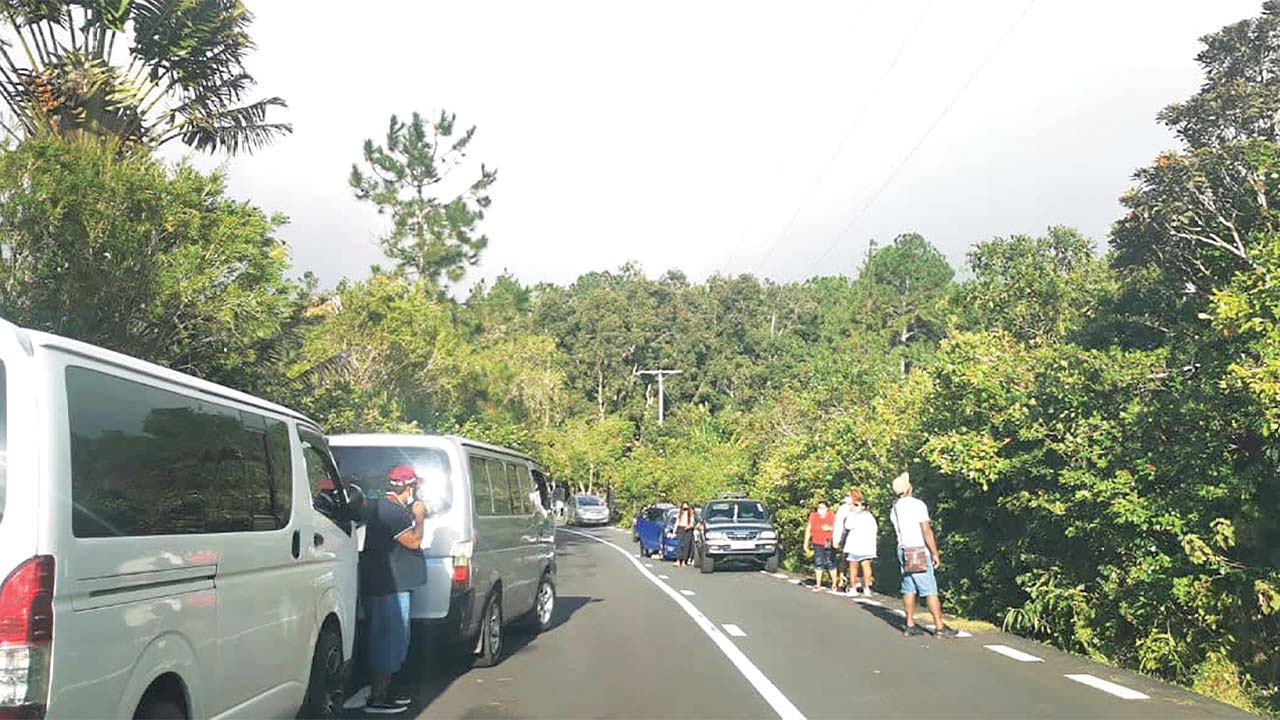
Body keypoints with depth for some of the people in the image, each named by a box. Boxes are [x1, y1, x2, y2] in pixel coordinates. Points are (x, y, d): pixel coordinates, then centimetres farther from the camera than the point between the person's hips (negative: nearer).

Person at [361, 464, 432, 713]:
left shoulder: (380, 506, 14)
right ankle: (377, 699, 0)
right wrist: (419, 516, -5)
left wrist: (414, 515, 13)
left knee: (390, 638, 18)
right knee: (389, 639, -5)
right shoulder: (393, 511, -19)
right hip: (388, 586, -11)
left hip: (385, 584, 11)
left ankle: (383, 691, 27)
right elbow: (414, 541, -16)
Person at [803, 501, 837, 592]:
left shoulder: (832, 516, 0)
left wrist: (829, 528, -15)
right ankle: (818, 585, 9)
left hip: (828, 543, -2)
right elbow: (808, 529, 12)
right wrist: (806, 542, 11)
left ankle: (834, 584, 12)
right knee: (818, 563, 2)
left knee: (830, 563, -3)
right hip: (817, 543, 2)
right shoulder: (813, 516, 5)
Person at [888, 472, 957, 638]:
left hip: (903, 551, 7)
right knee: (930, 590, -4)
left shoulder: (894, 509, 8)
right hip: (919, 551, -7)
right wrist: (935, 553, -9)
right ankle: (939, 627, -2)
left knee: (909, 589, 9)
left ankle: (910, 625, 10)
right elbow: (926, 531, -14)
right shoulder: (917, 504, -13)